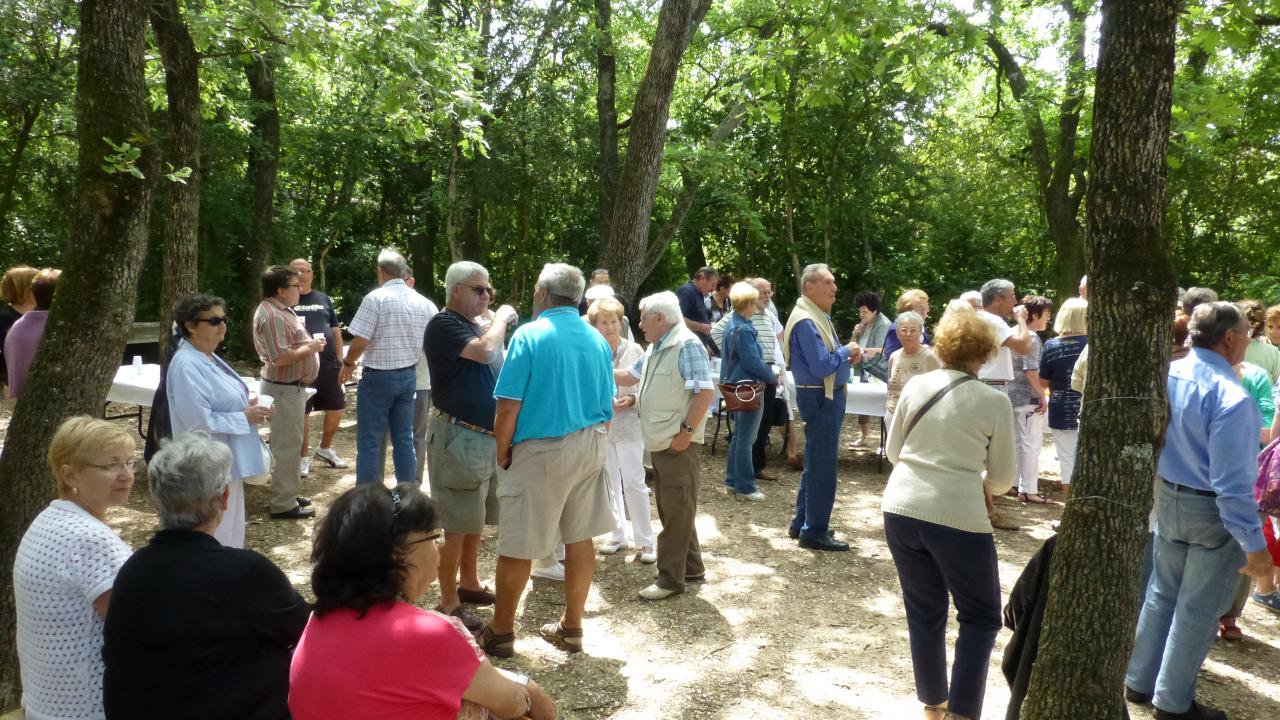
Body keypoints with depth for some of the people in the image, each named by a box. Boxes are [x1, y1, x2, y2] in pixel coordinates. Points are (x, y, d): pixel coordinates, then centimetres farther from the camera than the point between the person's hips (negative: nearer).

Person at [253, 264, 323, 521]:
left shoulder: (281, 310, 13)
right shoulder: (272, 316, -20)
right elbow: (281, 357, -27)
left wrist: (309, 343, 7)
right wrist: (310, 347, -16)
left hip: (292, 387, 11)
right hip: (284, 389, -11)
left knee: (289, 444, 18)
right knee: (287, 446, -5)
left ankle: (288, 494, 29)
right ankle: (283, 505, 2)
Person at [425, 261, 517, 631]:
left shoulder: (476, 326, 16)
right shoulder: (443, 324, -12)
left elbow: (495, 368, 20)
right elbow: (485, 351, -26)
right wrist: (501, 318, -12)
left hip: (485, 436, 9)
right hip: (458, 437, -9)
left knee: (475, 519, 18)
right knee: (456, 524, -4)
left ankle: (469, 583, 33)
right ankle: (448, 603, 6)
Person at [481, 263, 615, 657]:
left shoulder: (529, 335, -12)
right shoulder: (598, 340, 5)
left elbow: (508, 406, -15)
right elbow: (606, 408, 9)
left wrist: (502, 451, -1)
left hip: (540, 450, -6)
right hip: (589, 448, 6)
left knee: (517, 545, 6)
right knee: (580, 538, 13)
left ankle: (501, 632, 19)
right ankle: (571, 627, 25)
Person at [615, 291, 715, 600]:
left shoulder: (687, 345, -15)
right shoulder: (655, 348, 14)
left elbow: (705, 392, -21)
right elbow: (631, 375, 28)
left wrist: (686, 431, -21)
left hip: (678, 443, -9)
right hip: (660, 443, 9)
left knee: (677, 511, 0)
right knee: (671, 510, 16)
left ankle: (671, 578, 8)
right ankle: (691, 567, 28)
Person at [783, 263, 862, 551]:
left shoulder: (820, 316, 14)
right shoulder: (806, 321, -20)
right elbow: (821, 365, -26)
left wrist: (847, 355, 2)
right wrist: (846, 351, -11)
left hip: (828, 397, 11)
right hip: (820, 398, -11)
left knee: (816, 464, 17)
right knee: (823, 468, -4)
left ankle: (802, 523, 28)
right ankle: (814, 532, 6)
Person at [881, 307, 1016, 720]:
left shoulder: (915, 387, 5)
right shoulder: (995, 401, -4)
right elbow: (1003, 477, 4)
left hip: (901, 510, 4)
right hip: (958, 518, -4)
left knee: (923, 613, 17)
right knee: (981, 618, 14)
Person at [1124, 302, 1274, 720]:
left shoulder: (1166, 375, -4)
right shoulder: (1230, 396, -26)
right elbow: (1232, 481, -26)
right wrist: (1254, 542, -19)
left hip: (1168, 498, 7)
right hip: (1212, 511, -7)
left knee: (1162, 594, 21)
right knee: (1197, 610, 9)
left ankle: (1139, 681, 33)